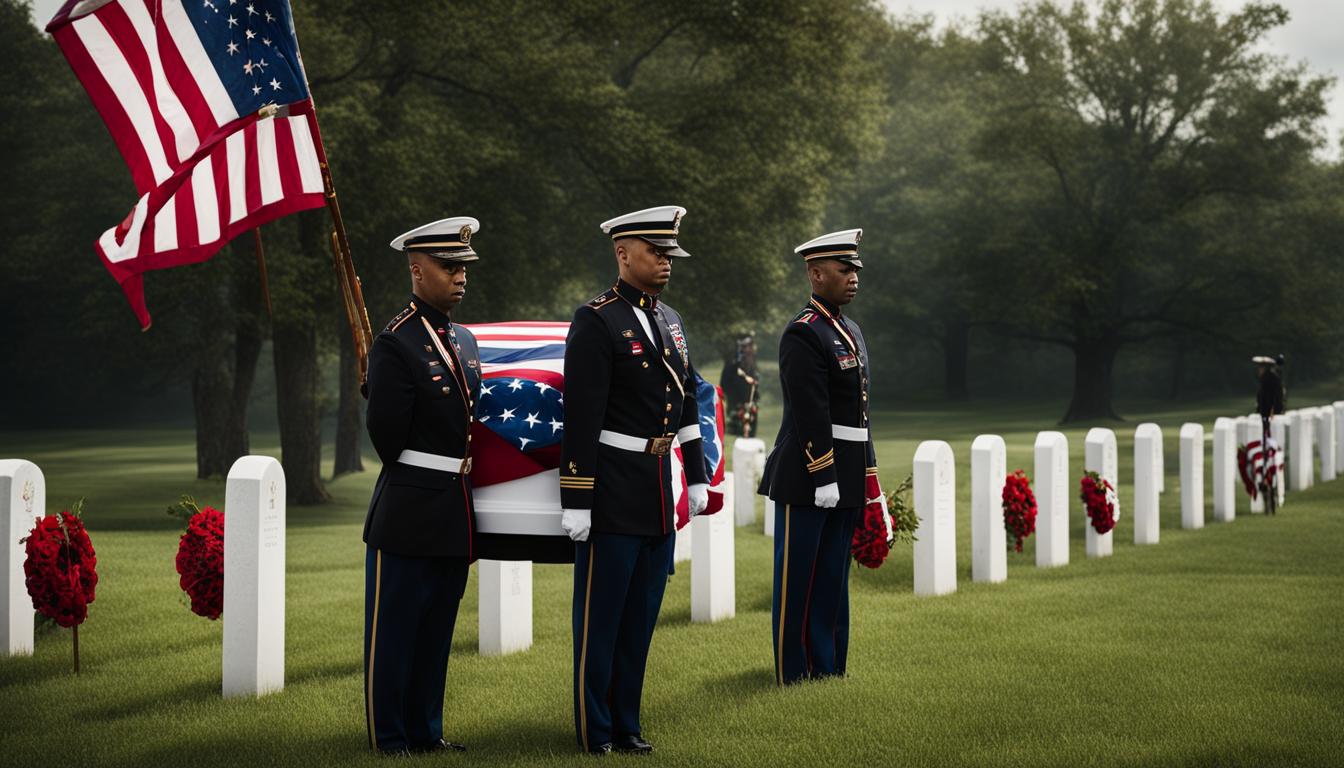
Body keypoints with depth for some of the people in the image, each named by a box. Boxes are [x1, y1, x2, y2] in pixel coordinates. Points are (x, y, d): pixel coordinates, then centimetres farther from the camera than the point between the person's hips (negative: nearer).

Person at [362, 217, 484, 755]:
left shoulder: (465, 341, 12)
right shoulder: (396, 344, -14)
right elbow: (386, 433, -16)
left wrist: (460, 478, 11)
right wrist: (414, 482, -2)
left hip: (456, 513, 8)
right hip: (409, 515, -8)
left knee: (437, 630, 14)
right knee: (394, 632, 2)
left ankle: (426, 731, 23)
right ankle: (389, 739, 10)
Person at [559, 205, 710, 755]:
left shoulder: (670, 321, 13)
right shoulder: (596, 322, -12)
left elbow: (688, 404, 20)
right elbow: (580, 418, -16)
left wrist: (696, 476, 17)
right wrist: (576, 501, -18)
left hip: (658, 491, 8)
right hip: (613, 493, -8)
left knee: (641, 616, 12)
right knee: (600, 617, 1)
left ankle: (626, 724, 21)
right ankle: (594, 731, 9)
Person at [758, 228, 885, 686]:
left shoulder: (851, 331, 16)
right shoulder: (803, 334, -14)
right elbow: (811, 415, -19)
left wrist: (869, 478, 17)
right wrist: (824, 479, -21)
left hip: (844, 480, 9)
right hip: (806, 479, -9)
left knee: (833, 579, 13)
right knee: (797, 580, -1)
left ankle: (828, 670, 20)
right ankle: (792, 677, 5)